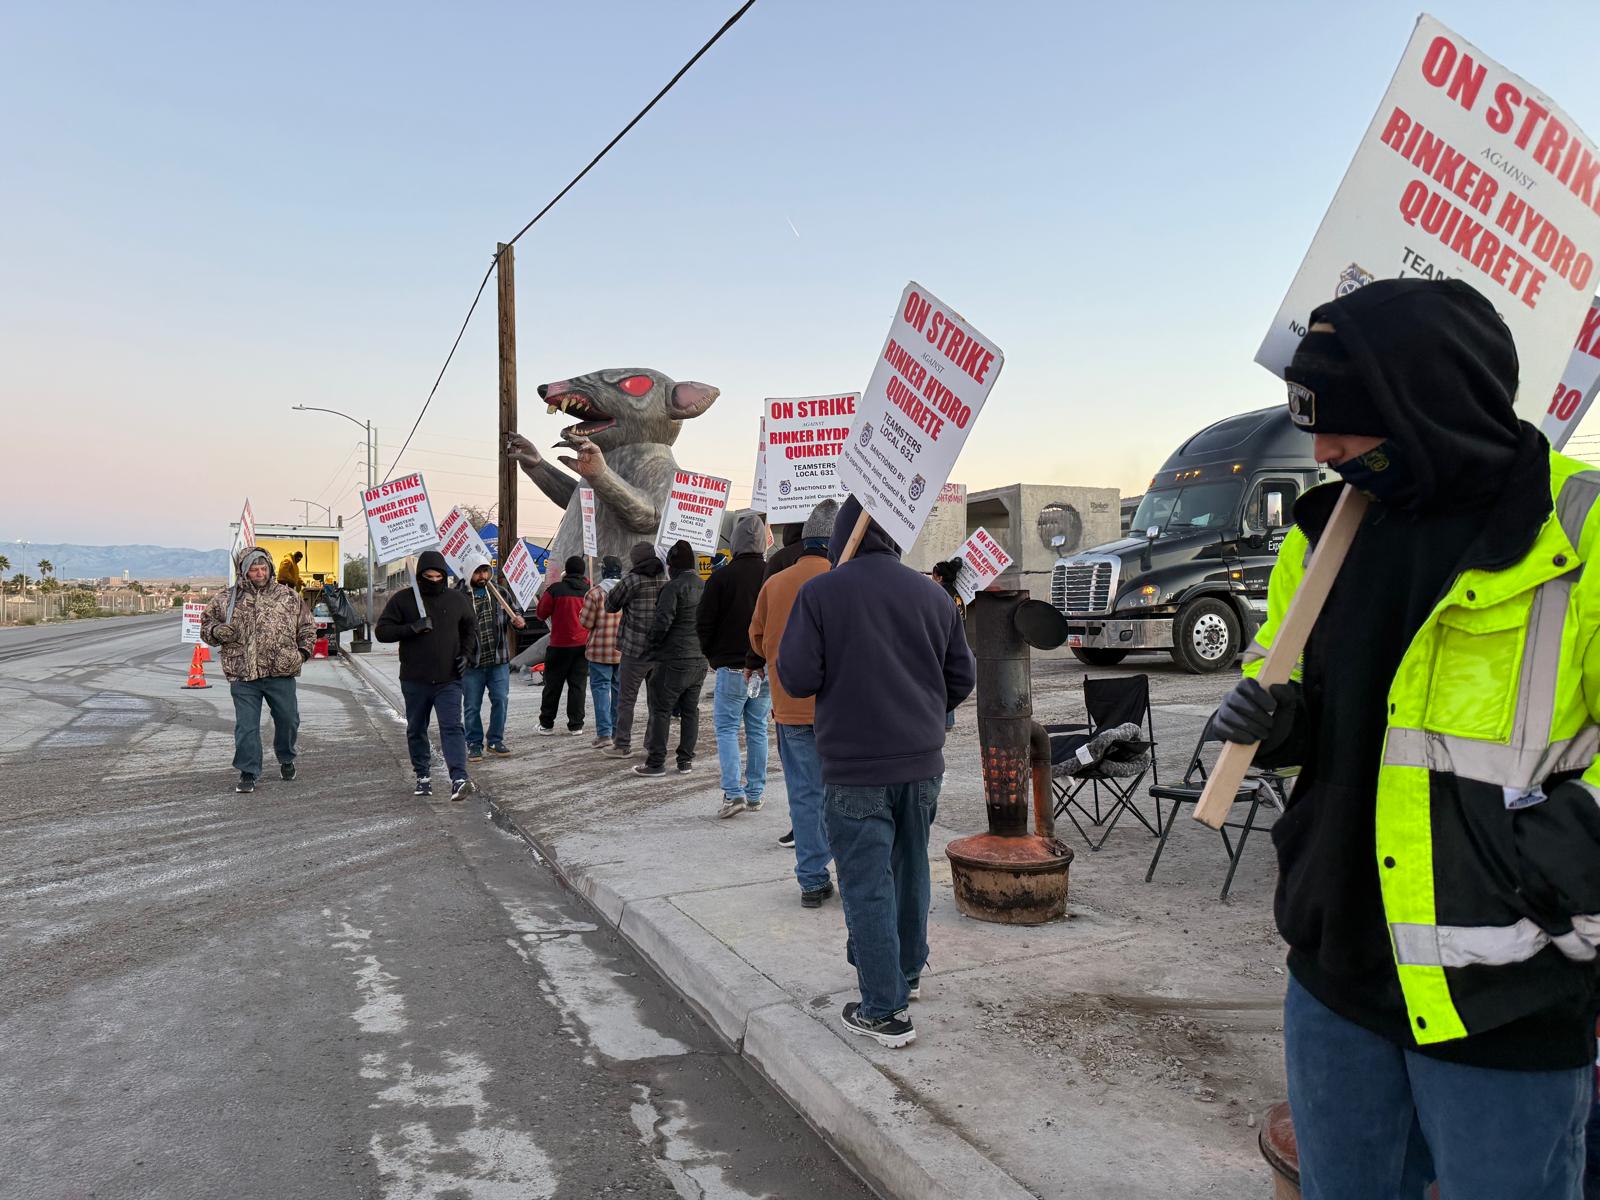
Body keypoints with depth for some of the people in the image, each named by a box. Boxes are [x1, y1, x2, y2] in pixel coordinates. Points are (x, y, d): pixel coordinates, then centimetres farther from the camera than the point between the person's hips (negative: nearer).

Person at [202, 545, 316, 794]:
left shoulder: (290, 597, 6)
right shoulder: (226, 599, 5)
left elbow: (308, 628, 14)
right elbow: (206, 626, 15)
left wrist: (302, 652, 0)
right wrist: (217, 632, -8)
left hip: (281, 674, 1)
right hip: (243, 677, -1)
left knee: (288, 720, 12)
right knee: (246, 726, 1)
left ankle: (286, 760, 37)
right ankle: (248, 773, 13)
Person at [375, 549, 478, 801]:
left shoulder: (457, 599, 6)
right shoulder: (403, 599, 0)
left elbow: (471, 629, 19)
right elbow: (381, 630, -3)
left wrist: (466, 654, 2)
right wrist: (411, 628, -18)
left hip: (448, 679, -1)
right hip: (414, 680, 1)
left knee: (452, 727, -12)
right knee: (416, 730, 12)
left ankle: (459, 779, -21)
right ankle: (423, 776, 27)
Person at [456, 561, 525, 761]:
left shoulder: (499, 592, 5)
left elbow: (512, 613, 16)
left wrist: (519, 621, -8)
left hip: (499, 660, 3)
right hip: (471, 662, -3)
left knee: (500, 701, 6)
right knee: (472, 706, 7)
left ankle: (495, 741, 21)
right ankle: (474, 744, 21)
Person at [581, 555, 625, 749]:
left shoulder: (595, 592, -11)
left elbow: (586, 622, -9)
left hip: (600, 650, -4)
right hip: (625, 651, 4)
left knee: (600, 688, 0)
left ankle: (604, 733, -9)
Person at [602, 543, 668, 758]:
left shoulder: (633, 579, -11)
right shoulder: (666, 580, 4)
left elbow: (610, 605, -1)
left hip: (636, 651, -5)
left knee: (626, 700, 4)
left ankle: (622, 745, 7)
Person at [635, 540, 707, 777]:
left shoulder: (674, 587, -14)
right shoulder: (706, 587, 9)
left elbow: (662, 622, -20)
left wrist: (654, 644, -4)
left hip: (674, 659, -7)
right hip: (700, 660, 7)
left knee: (661, 709, 1)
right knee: (690, 710, 13)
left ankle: (656, 762, 3)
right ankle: (686, 760, 17)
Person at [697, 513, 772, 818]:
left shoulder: (721, 577, -10)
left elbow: (704, 623, -7)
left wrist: (712, 656, 9)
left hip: (731, 667, -4)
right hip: (767, 668, 4)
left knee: (726, 728, 4)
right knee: (758, 729, 12)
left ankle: (733, 792, -7)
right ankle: (755, 794, 16)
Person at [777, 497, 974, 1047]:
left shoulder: (820, 593, -11)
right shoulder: (932, 593, 3)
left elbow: (796, 678, -14)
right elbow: (962, 677, 8)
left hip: (854, 767, -5)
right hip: (922, 762, 5)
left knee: (867, 884, 2)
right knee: (911, 868, 21)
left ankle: (884, 1011, 6)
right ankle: (908, 972, 38)